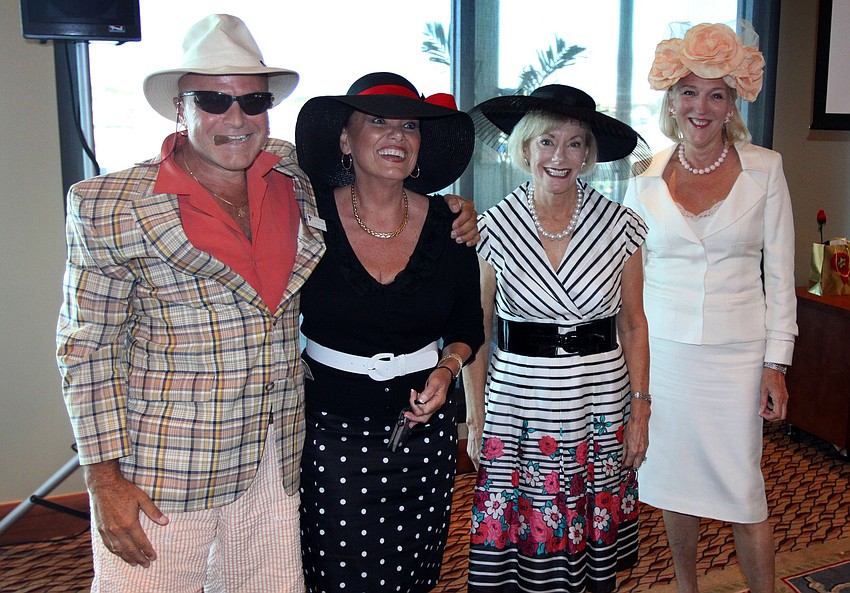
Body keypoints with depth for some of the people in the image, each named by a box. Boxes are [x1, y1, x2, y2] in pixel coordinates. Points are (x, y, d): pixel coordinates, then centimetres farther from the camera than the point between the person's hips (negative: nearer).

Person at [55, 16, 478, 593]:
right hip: (164, 471, -3)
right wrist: (105, 477, -8)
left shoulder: (298, 176, 2)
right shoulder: (110, 206, -7)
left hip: (276, 461, 4)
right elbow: (88, 347, -5)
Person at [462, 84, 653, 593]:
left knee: (599, 548, 14)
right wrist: (475, 418, -1)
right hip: (519, 405, -1)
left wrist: (640, 411, 2)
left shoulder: (619, 225, -2)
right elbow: (475, 334, 0)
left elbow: (633, 324, 5)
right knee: (517, 543, 8)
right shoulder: (494, 227, -5)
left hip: (601, 406, 1)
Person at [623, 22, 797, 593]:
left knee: (743, 491, 2)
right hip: (662, 348, 2)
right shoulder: (647, 177, 2)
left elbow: (780, 272, 1)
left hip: (736, 351, -1)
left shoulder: (765, 168, -1)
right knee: (674, 481, 13)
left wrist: (777, 362, -3)